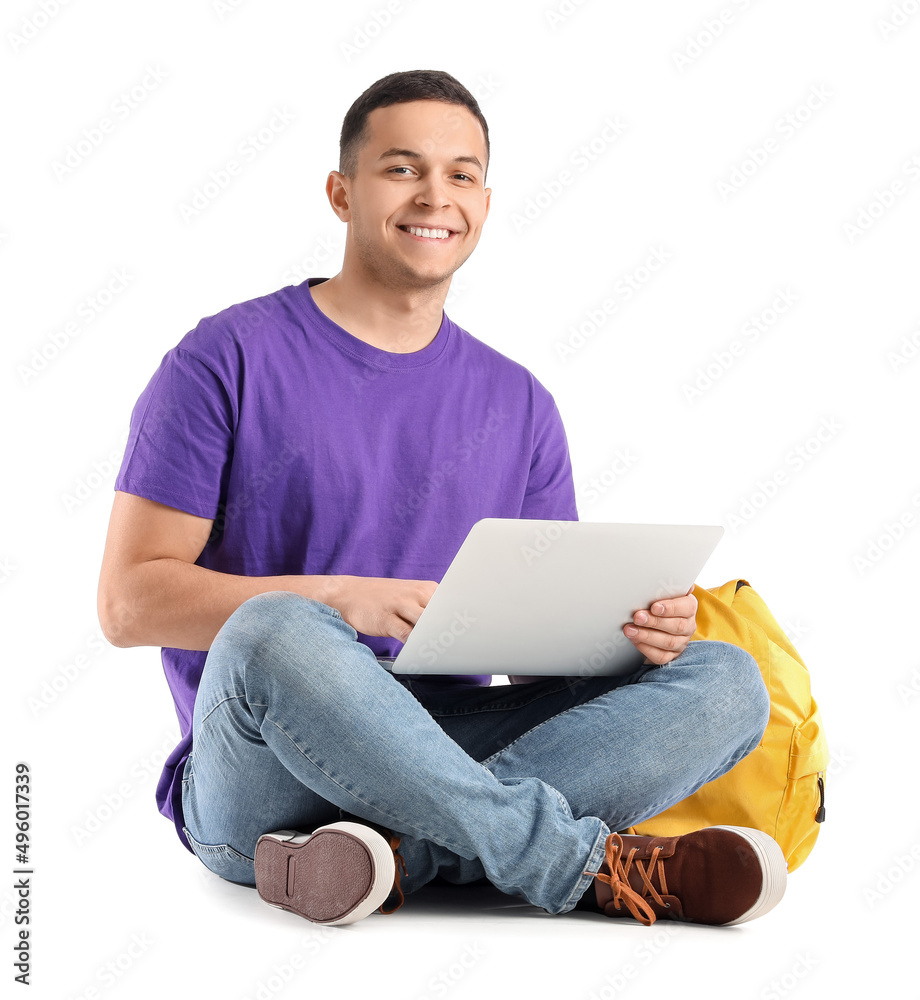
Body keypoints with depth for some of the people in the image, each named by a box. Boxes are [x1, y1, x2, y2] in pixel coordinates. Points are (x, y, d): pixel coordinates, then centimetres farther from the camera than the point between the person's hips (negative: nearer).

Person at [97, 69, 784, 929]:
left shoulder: (518, 406, 14)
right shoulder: (228, 362, 0)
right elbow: (129, 600, -6)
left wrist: (632, 625, -10)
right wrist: (334, 598, -19)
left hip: (448, 749, 5)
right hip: (258, 783, -4)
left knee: (724, 680, -14)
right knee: (275, 635, -38)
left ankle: (406, 850, -31)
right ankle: (584, 862, -26)